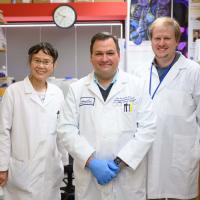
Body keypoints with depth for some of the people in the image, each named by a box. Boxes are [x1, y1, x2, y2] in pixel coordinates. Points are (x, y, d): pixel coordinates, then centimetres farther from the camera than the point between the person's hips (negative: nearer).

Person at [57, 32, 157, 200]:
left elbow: (147, 128, -5)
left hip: (129, 177, 0)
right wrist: (91, 161, -13)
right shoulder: (76, 89, 4)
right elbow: (66, 129, -2)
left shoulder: (137, 86, 1)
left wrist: (120, 161, -13)